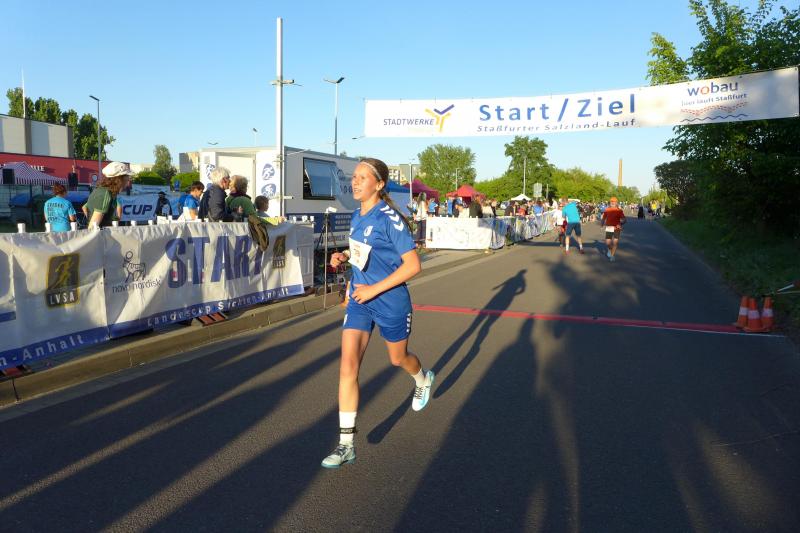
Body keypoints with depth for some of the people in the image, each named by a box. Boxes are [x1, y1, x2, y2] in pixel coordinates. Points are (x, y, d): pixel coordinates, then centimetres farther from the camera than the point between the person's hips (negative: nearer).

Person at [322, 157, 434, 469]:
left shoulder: (390, 219, -20)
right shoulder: (357, 216, 2)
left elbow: (413, 265, -22)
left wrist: (375, 289, -23)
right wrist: (344, 256, 0)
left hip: (390, 301, -5)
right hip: (360, 298, 6)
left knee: (398, 358, 18)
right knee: (348, 364, -7)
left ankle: (423, 380, 57)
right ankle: (346, 444, -1)